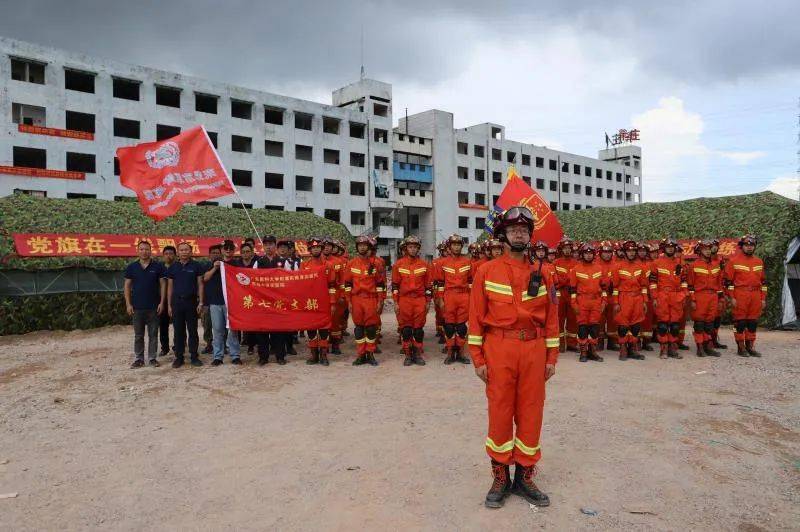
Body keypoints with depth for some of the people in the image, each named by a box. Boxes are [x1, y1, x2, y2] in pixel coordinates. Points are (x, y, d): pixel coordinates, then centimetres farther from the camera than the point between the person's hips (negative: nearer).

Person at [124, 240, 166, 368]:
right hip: (137, 307, 1)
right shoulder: (131, 267, 4)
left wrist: (162, 302, -6)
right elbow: (127, 286, 6)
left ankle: (152, 358, 14)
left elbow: (163, 284, 1)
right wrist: (128, 304, -2)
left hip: (154, 307, -1)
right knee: (138, 335, 9)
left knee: (153, 334, 5)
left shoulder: (158, 266, 0)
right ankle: (138, 359, 17)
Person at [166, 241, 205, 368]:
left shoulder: (196, 266, 2)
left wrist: (200, 303, -6)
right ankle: (179, 357, 13)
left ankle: (194, 356, 10)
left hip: (191, 301, -2)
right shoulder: (173, 267, 9)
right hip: (176, 302, 2)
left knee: (193, 331, 3)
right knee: (178, 331, 6)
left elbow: (200, 285, 1)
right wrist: (169, 305, 4)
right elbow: (170, 287, 10)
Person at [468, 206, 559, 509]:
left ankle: (524, 477, 25)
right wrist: (478, 358, -5)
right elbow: (476, 317, -1)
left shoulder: (541, 273, 7)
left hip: (534, 349, 2)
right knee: (500, 413, 6)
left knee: (531, 413, 9)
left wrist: (552, 357, 4)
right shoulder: (486, 272, 0)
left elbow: (551, 317, 8)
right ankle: (500, 478, 21)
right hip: (499, 348, -2)